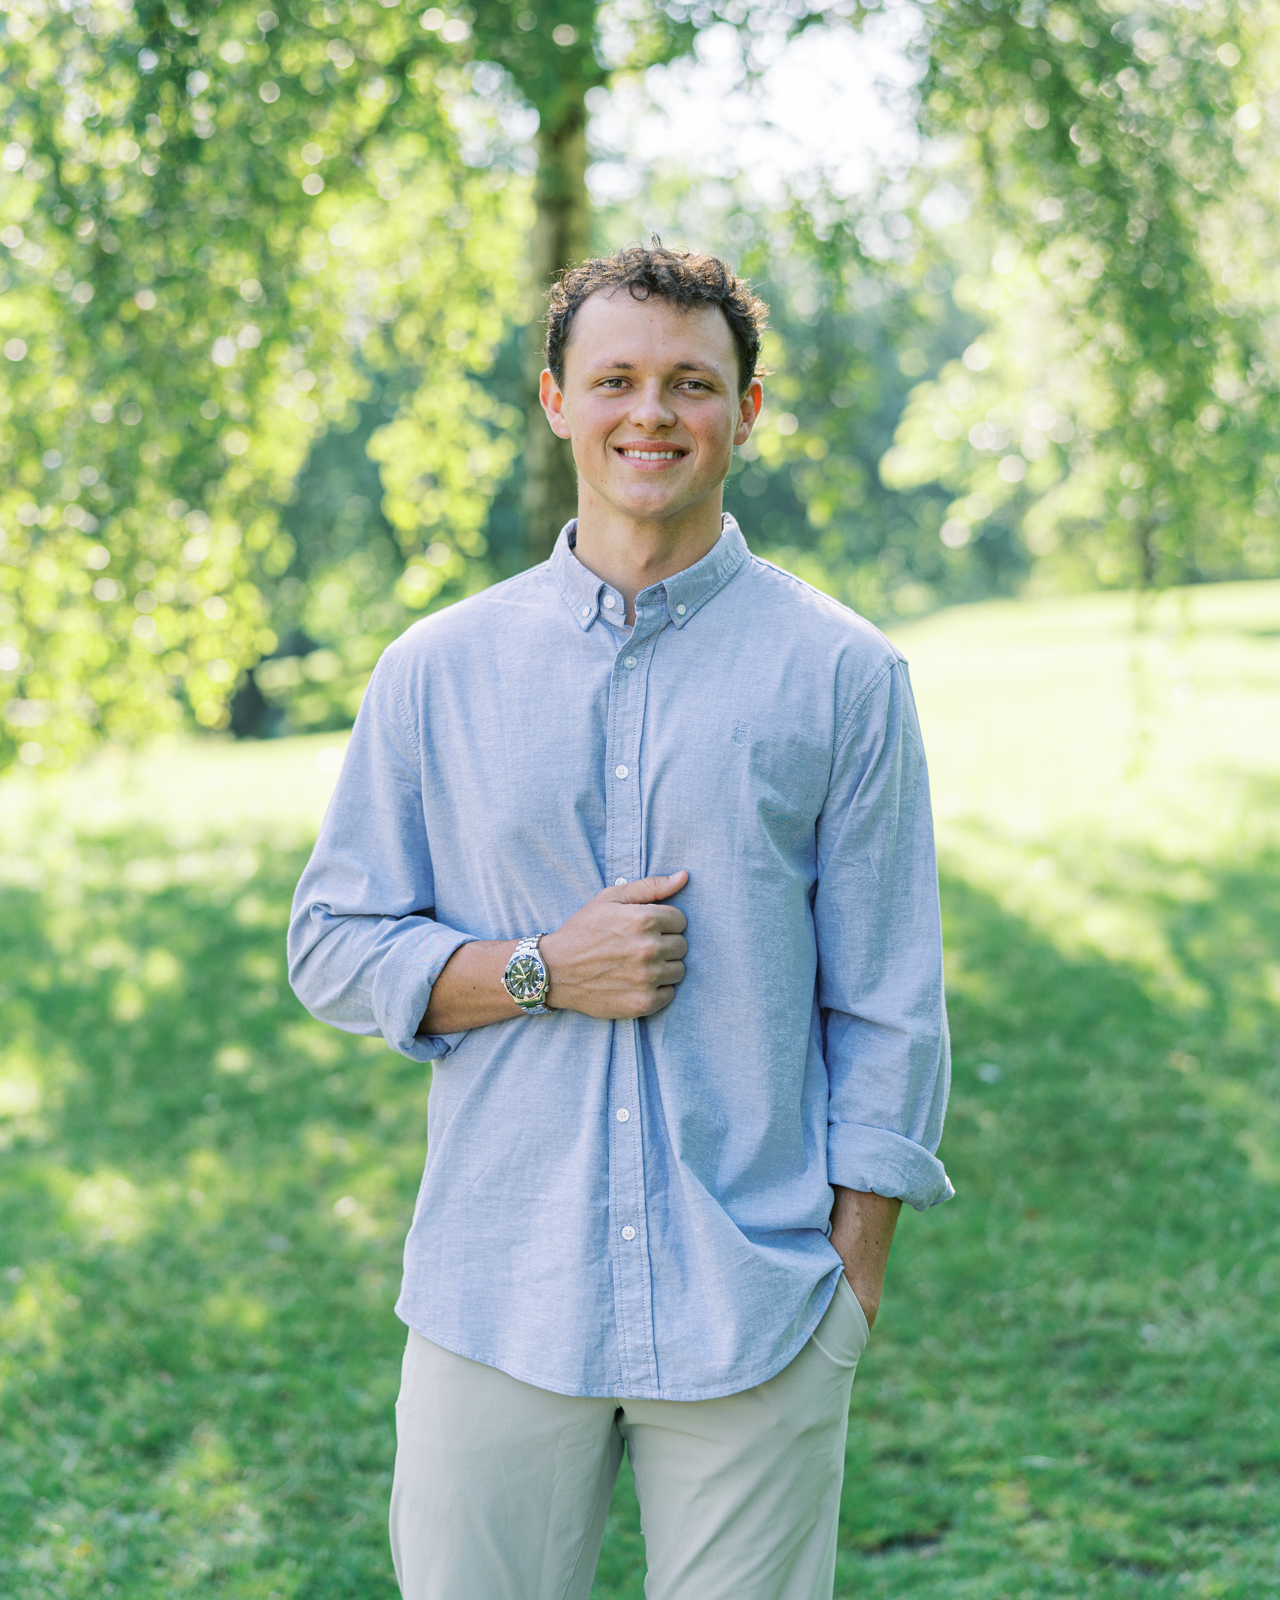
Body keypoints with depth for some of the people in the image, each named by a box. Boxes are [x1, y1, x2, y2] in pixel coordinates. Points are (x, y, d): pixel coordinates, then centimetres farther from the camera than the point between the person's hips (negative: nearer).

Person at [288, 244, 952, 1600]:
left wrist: (852, 1293, -2)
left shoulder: (843, 676, 1)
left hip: (755, 1320, -1)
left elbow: (889, 1012, 2)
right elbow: (333, 950, 7)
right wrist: (541, 969, -10)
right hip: (497, 1304, 1)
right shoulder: (437, 672, 5)